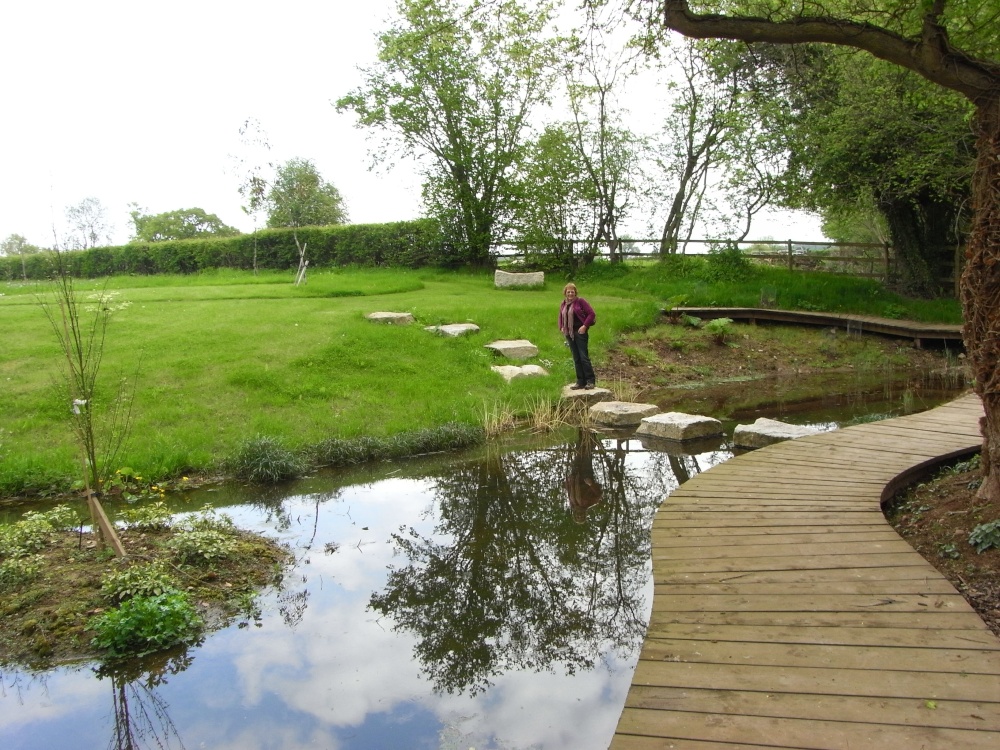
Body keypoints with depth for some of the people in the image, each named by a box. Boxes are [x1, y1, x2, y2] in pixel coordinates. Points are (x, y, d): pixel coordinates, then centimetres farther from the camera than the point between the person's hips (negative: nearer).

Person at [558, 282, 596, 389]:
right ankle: (581, 382, 15)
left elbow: (592, 313, -10)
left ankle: (591, 381, -1)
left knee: (584, 357, -7)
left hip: (580, 332, -6)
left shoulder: (580, 301, -7)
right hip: (569, 333, 6)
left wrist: (585, 326, -15)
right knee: (576, 358, 9)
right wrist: (561, 327, 8)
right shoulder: (563, 304, 11)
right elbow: (560, 317, 24)